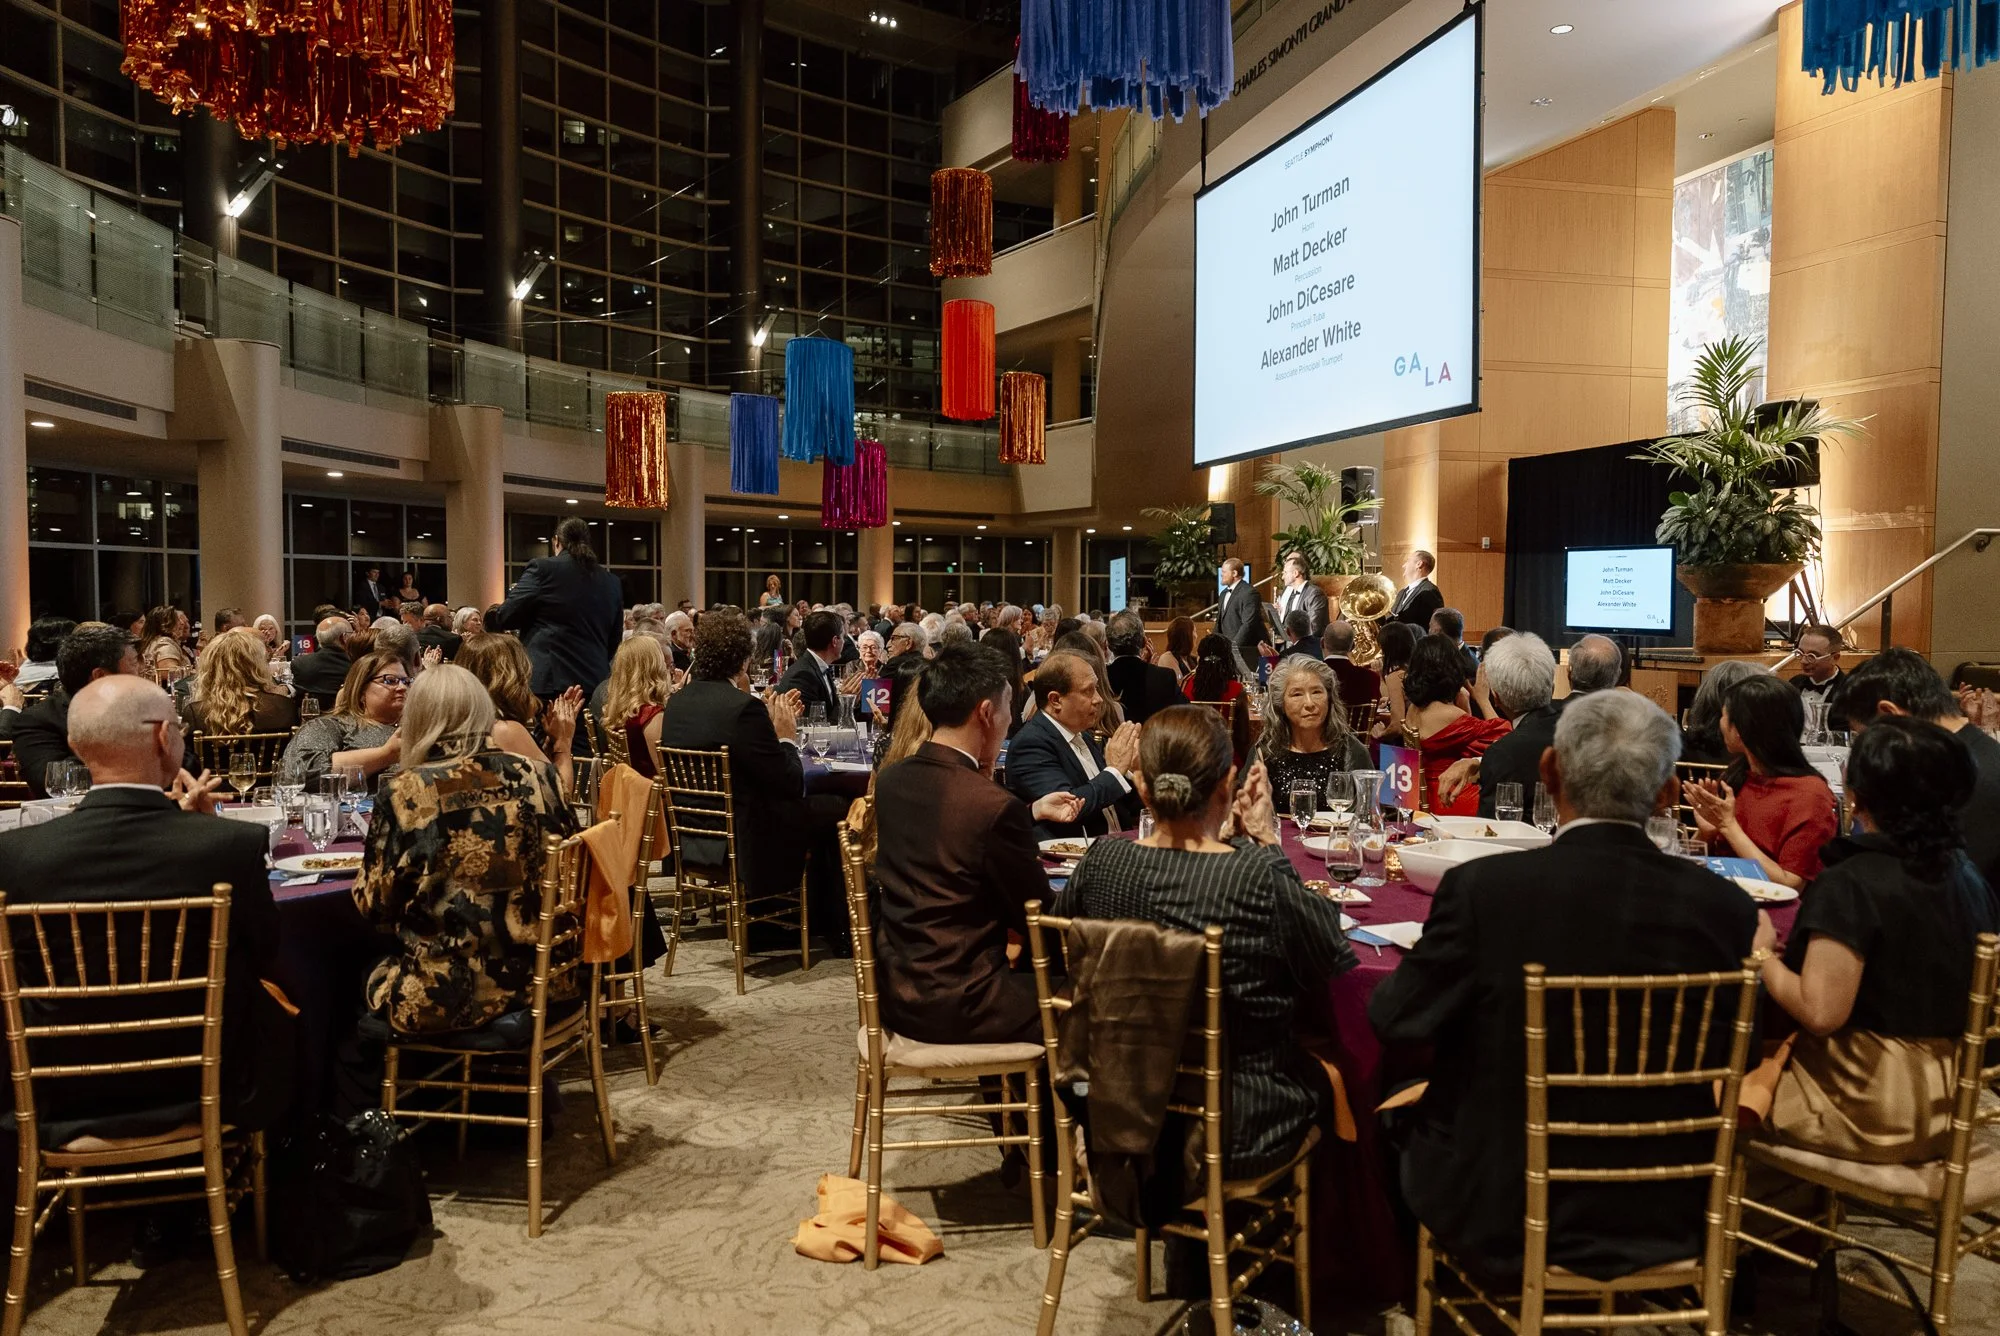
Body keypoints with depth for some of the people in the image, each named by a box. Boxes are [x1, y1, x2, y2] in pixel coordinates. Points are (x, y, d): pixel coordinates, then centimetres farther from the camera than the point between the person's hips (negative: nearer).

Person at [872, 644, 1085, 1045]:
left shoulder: (890, 781, -1)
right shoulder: (995, 805, -23)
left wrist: (1034, 812, 18)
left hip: (895, 991, 8)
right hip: (953, 1006, -8)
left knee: (1027, 971, 30)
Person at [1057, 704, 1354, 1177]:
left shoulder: (1100, 862, -16)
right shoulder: (1261, 881, -28)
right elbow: (1335, 953, -9)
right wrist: (1269, 844, -2)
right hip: (1236, 1135, -4)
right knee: (1327, 1073, 28)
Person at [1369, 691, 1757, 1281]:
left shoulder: (1480, 889, -24)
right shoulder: (1725, 905, -15)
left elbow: (1395, 1021, -12)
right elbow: (1730, 1054, 1)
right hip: (1665, 1220, 4)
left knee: (1401, 1117, 25)